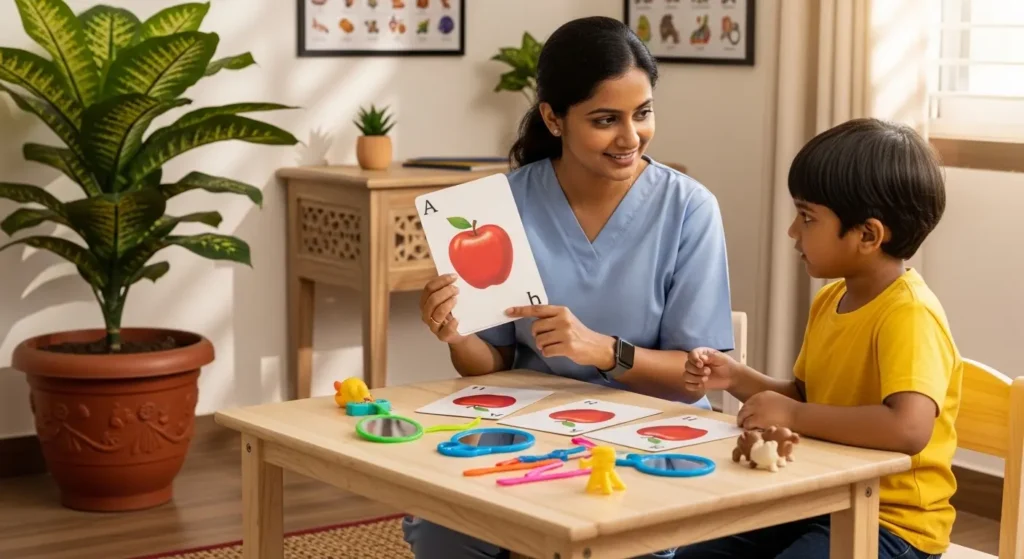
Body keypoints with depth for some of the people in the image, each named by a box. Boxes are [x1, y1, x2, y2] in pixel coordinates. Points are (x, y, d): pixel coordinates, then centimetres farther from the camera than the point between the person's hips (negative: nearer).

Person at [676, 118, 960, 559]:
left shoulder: (910, 314, -22)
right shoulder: (830, 300, 6)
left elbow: (908, 428, -37)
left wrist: (792, 414, -27)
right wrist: (737, 379, 2)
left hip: (889, 523, -8)